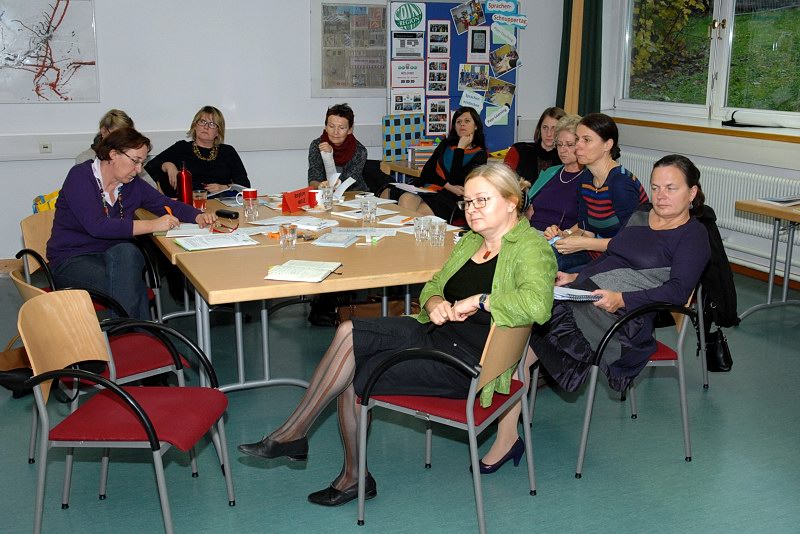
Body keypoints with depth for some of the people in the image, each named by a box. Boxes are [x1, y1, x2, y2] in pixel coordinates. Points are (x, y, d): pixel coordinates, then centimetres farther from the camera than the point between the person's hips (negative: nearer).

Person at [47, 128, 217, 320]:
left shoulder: (132, 185, 6)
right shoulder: (80, 176, -10)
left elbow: (168, 204, 16)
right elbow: (96, 226, -24)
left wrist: (198, 216, -6)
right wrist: (152, 225, -26)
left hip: (115, 257, 5)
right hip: (72, 260, -5)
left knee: (126, 251, -33)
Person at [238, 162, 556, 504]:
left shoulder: (530, 247, -11)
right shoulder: (471, 240, 16)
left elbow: (537, 304, -31)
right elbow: (433, 285, 23)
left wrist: (480, 301, -22)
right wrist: (434, 302, -1)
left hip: (468, 360, -8)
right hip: (434, 333, 8)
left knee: (352, 376, -14)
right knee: (348, 333, -14)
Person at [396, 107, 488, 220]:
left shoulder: (480, 154, 7)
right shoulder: (446, 144, 22)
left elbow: (456, 180, -7)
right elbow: (426, 172, 10)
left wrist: (460, 148, -1)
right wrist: (448, 186, -6)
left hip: (448, 198, -4)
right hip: (426, 190, 4)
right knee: (405, 200, -32)